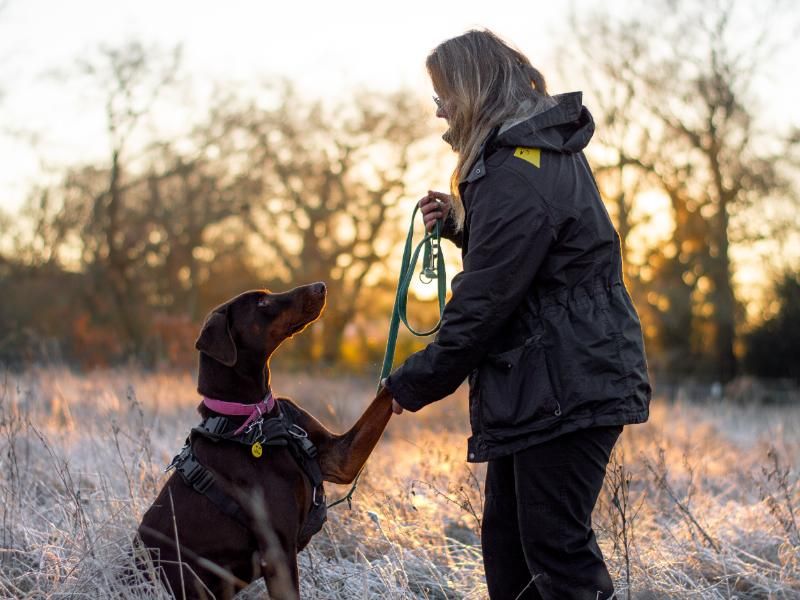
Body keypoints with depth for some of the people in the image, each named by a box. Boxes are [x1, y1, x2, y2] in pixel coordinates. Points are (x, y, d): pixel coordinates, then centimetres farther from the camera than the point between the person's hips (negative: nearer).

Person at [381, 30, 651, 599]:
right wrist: (463, 224, 8)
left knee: (557, 551, -6)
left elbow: (483, 303, -19)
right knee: (508, 546, 15)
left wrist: (414, 384, -8)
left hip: (562, 392, -11)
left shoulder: (518, 174, -19)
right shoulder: (549, 150, 14)